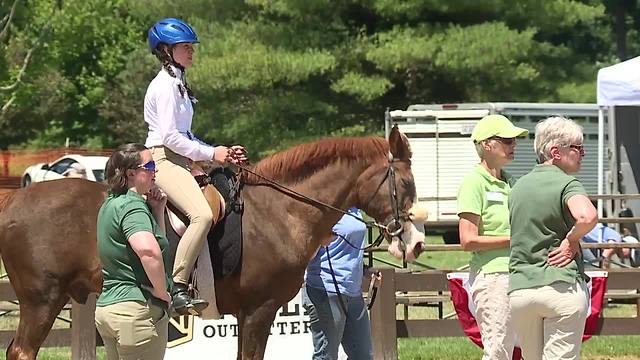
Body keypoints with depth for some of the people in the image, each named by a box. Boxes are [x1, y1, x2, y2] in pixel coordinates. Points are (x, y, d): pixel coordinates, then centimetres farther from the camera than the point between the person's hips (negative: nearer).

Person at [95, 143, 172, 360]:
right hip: (137, 309, -10)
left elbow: (157, 241, 25)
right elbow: (149, 251, -34)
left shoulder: (110, 205, 15)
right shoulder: (132, 205, -15)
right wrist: (162, 292, -21)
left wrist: (157, 210, 12)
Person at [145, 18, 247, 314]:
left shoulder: (177, 84, 22)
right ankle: (177, 289, -33)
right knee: (202, 214, -30)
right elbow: (170, 136, -17)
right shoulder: (165, 85, -9)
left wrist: (221, 153, 10)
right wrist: (211, 153, -13)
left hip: (182, 161, 11)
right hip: (164, 160, -11)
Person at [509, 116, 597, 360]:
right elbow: (587, 217, -28)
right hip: (562, 286, -6)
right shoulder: (566, 184, -8)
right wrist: (572, 241, -11)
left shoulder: (518, 186, 15)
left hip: (519, 290, 6)